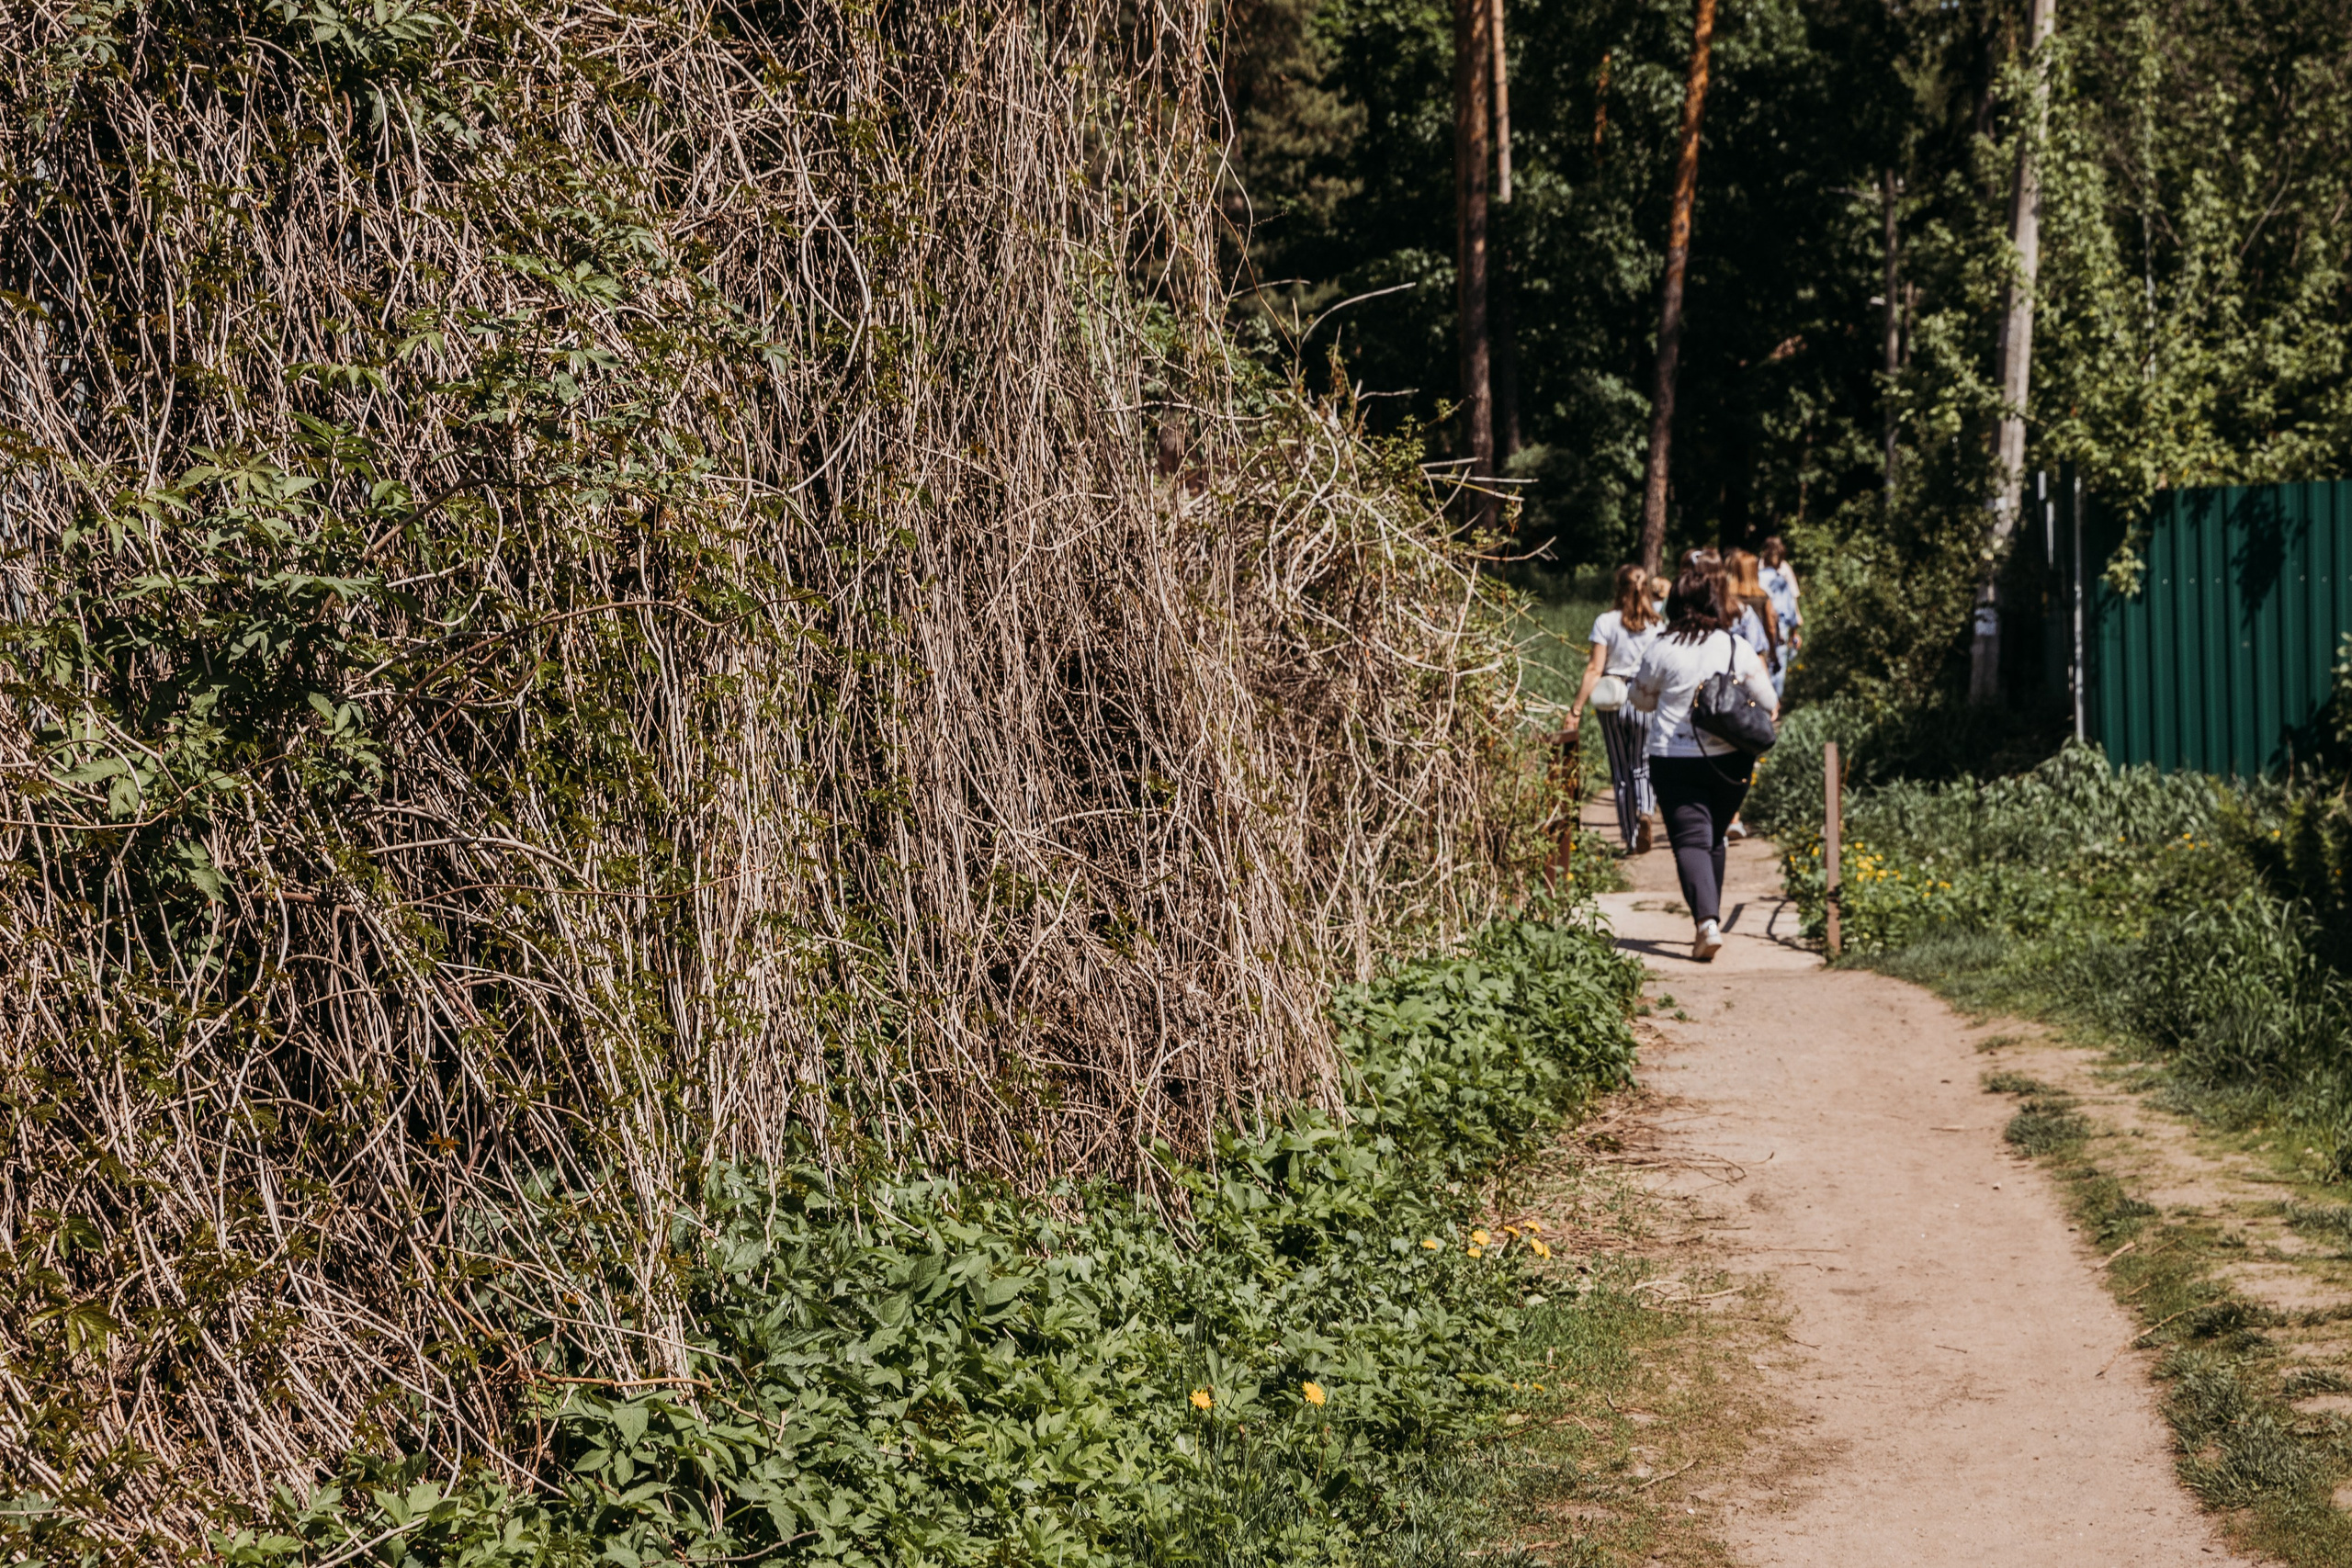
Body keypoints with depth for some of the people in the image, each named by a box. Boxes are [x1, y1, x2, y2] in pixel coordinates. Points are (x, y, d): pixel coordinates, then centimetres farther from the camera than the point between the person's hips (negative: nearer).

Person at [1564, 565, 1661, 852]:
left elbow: (1594, 669, -10)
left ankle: (1632, 840, 14)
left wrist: (1576, 710, -7)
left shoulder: (1606, 622, -6)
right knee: (1642, 766, 14)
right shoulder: (1658, 623, -3)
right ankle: (1645, 810, -16)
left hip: (1613, 703, 0)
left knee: (1621, 772, 11)